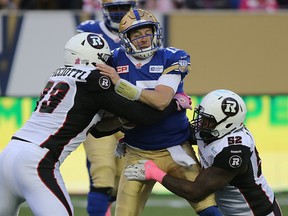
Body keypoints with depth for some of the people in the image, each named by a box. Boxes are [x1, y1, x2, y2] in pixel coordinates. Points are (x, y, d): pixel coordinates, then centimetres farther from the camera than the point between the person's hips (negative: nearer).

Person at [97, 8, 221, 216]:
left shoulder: (171, 59, -9)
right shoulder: (115, 61, -3)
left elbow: (161, 100, -25)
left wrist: (120, 84, -29)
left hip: (175, 151, -1)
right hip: (137, 154, 1)